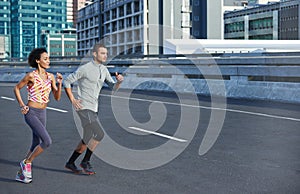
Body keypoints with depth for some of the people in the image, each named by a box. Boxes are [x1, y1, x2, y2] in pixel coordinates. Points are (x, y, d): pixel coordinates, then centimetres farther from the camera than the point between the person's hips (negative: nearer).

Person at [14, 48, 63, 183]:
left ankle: (21, 173, 24)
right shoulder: (31, 76, -11)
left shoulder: (50, 76, 5)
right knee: (47, 141, -18)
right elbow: (16, 88, 3)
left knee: (36, 145, 10)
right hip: (31, 113, -7)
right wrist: (21, 105, -4)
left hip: (42, 114, 7)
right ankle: (27, 162, 2)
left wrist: (59, 83, -10)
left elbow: (57, 97, 4)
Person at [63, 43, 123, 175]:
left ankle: (70, 163, 24)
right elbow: (67, 82, -7)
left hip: (93, 109, 9)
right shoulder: (85, 69, -12)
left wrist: (119, 81, -15)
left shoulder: (104, 70, 11)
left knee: (88, 139, 12)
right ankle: (85, 161, -1)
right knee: (99, 134, -16)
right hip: (84, 107, -8)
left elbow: (113, 87, 7)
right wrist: (72, 100, -13)